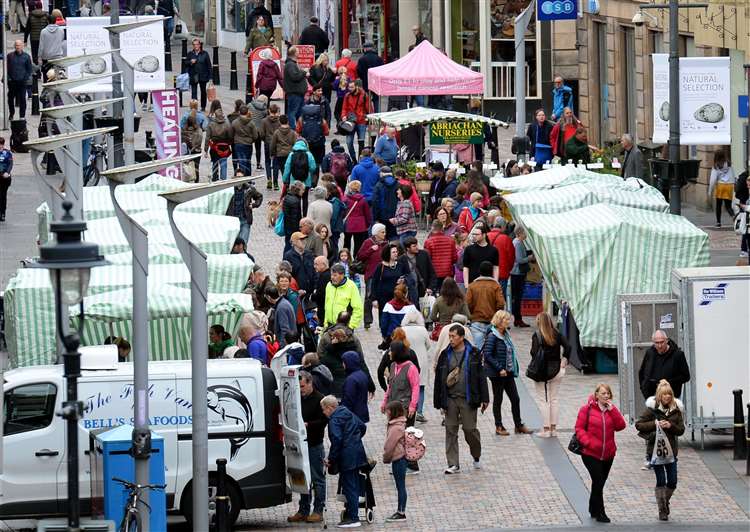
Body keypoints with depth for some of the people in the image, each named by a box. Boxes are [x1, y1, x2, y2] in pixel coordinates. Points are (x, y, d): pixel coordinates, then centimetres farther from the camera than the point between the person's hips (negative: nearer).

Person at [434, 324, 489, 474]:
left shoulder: (473, 354, 0)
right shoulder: (445, 355, 7)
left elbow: (480, 376, 2)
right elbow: (439, 379, 9)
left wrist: (484, 398, -1)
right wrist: (440, 402, 6)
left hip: (467, 399, -3)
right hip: (450, 399, 3)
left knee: (470, 429, -2)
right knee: (451, 431, 1)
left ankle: (476, 456, 24)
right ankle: (453, 465, 6)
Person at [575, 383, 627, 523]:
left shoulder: (612, 409, 6)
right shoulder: (587, 409, -7)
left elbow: (621, 426, -4)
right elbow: (579, 428, -7)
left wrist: (612, 410, -13)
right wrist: (588, 442, -21)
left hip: (608, 454, 5)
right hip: (591, 454, -5)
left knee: (599, 482, 14)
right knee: (598, 481, -11)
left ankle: (593, 510, 30)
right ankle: (599, 513, -2)